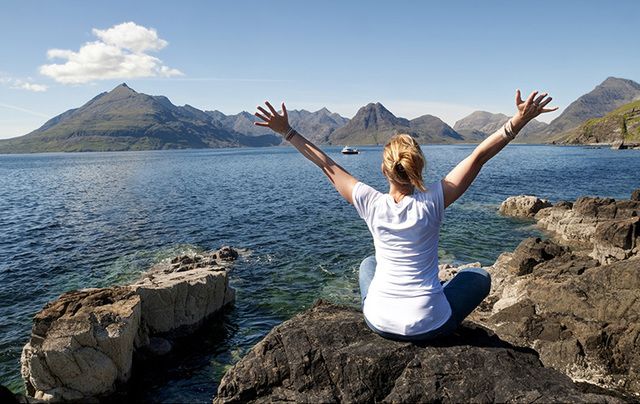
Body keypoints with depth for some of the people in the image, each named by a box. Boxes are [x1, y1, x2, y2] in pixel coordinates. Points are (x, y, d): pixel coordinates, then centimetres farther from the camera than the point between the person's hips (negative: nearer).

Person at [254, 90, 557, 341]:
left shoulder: (372, 204, -13)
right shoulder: (432, 202, -17)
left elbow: (327, 165, -4)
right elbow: (479, 156, -12)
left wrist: (287, 131, 4)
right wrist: (519, 120, -13)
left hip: (379, 321, 2)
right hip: (430, 325, -2)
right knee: (479, 276, 24)